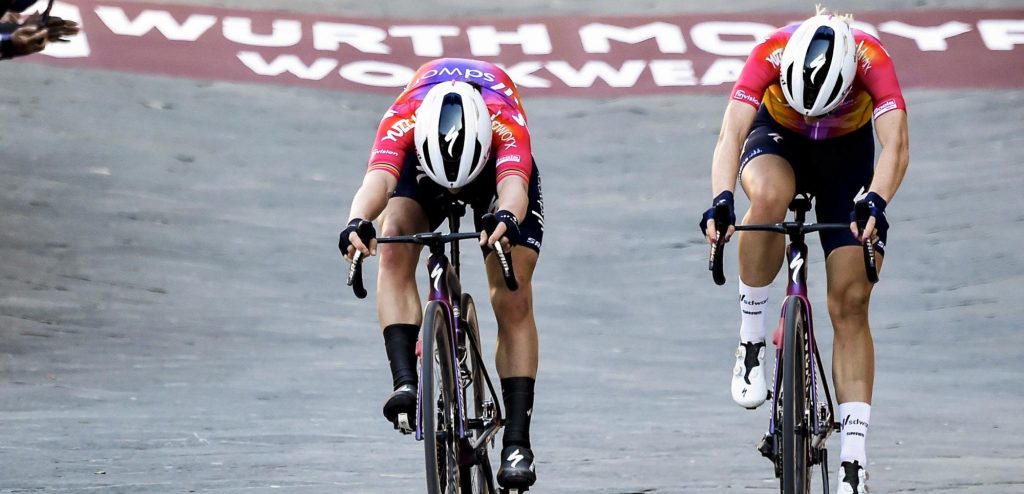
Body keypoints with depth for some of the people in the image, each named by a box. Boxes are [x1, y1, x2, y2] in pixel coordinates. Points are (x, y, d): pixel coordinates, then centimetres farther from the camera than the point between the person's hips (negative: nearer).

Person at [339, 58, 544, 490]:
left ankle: (517, 442, -8)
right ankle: (405, 383, -34)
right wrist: (357, 223, -77)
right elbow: (378, 179, -56)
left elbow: (513, 183, -58)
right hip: (420, 164, 1)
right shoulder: (403, 120, -40)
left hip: (494, 165, -1)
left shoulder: (505, 123, -42)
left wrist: (506, 220, -81)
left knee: (513, 299, -12)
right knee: (395, 250, -30)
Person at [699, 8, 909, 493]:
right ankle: (751, 339, -20)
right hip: (778, 139, 0)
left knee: (851, 304, -8)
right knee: (768, 197, -39)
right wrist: (721, 200, -58)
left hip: (847, 152, 0)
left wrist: (875, 203, -61)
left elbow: (896, 144, -43)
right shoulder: (771, 53, -34)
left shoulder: (871, 59, -34)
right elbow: (731, 134, -40)